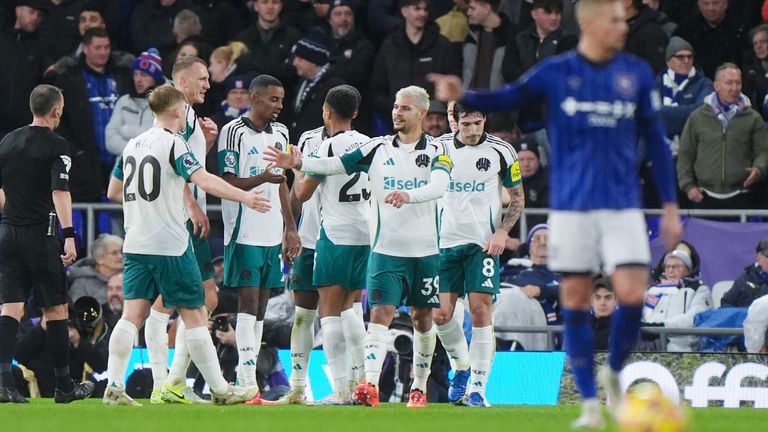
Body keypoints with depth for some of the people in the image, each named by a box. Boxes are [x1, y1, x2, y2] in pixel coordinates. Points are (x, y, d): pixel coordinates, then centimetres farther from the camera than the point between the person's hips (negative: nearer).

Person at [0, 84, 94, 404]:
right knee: (55, 310, 5)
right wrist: (68, 235, -23)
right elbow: (60, 191, -18)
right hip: (41, 234, -5)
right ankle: (64, 386, 11)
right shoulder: (56, 146, -7)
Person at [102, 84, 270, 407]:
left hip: (136, 244, 6)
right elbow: (203, 179, -23)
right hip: (171, 245, -6)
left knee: (133, 313, 1)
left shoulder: (132, 145, 12)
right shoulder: (173, 144, -9)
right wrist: (244, 197, -24)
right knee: (194, 314, 1)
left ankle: (114, 387, -8)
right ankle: (219, 389, 6)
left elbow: (113, 190, 23)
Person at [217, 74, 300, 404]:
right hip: (244, 231, -7)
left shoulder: (279, 133, 14)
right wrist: (261, 179, -28)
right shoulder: (234, 132, -9)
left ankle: (246, 380, 11)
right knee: (248, 301, -12)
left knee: (260, 305, 8)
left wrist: (291, 228, 19)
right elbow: (227, 183, -13)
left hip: (272, 232, 7)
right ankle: (247, 384, -16)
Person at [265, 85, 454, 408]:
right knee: (381, 313, -12)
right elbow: (335, 165, 1)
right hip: (386, 248, 0)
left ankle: (419, 387, 24)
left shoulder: (437, 152, -1)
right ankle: (370, 385, -24)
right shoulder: (377, 148, 5)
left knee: (423, 318, 9)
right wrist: (299, 163, -14)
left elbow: (439, 186, -20)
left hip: (425, 250, 0)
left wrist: (408, 195, -38)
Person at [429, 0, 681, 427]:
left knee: (633, 295, -12)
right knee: (576, 300, 1)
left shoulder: (636, 73, 4)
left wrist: (670, 204, 8)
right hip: (572, 206, -1)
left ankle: (614, 372, 15)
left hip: (623, 206, 1)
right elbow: (510, 98, -3)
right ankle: (590, 403, 9)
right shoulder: (557, 72, -1)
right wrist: (463, 96, -24)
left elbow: (655, 140, 9)